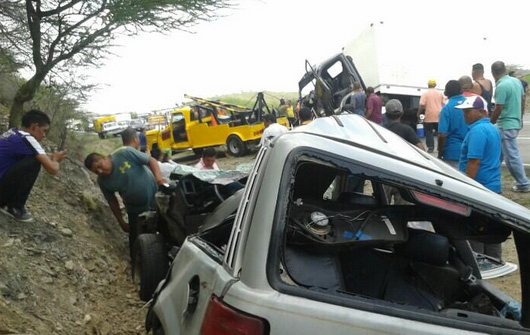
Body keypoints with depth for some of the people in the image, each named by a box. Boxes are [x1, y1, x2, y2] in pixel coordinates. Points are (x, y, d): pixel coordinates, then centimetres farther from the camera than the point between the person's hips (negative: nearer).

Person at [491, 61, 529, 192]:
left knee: (511, 156, -1)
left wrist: (490, 124, -6)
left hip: (506, 125, -9)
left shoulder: (501, 86, -19)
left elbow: (498, 109, -19)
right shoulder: (517, 81, 7)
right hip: (515, 122, 9)